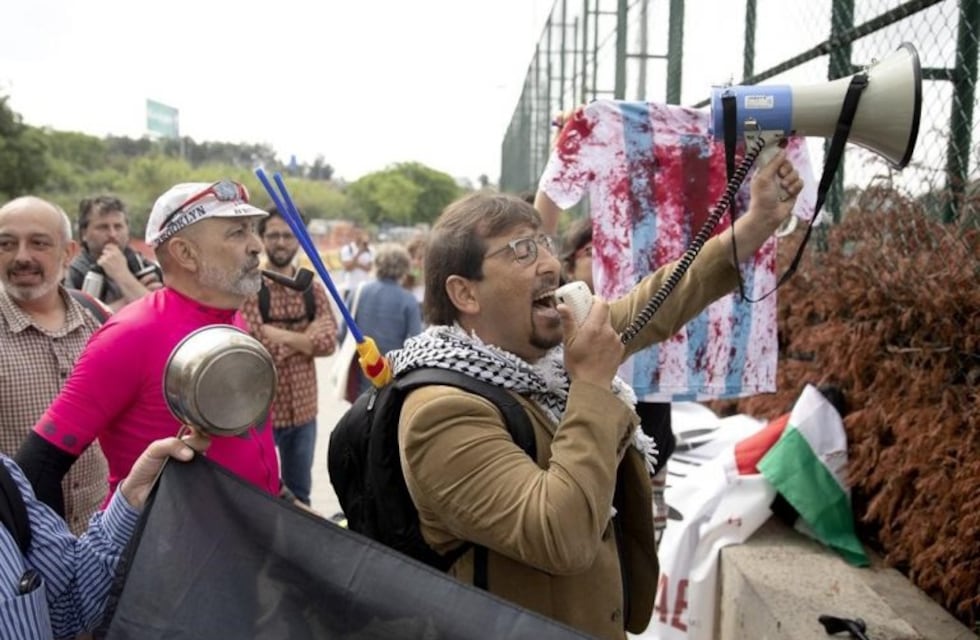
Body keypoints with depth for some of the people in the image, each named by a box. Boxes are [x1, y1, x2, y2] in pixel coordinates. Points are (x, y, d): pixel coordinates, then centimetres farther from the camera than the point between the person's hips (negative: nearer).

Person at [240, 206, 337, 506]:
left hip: (303, 409, 5)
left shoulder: (313, 290, 7)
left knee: (300, 494, 19)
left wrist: (280, 336, -15)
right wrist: (305, 338, -13)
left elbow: (328, 341, -6)